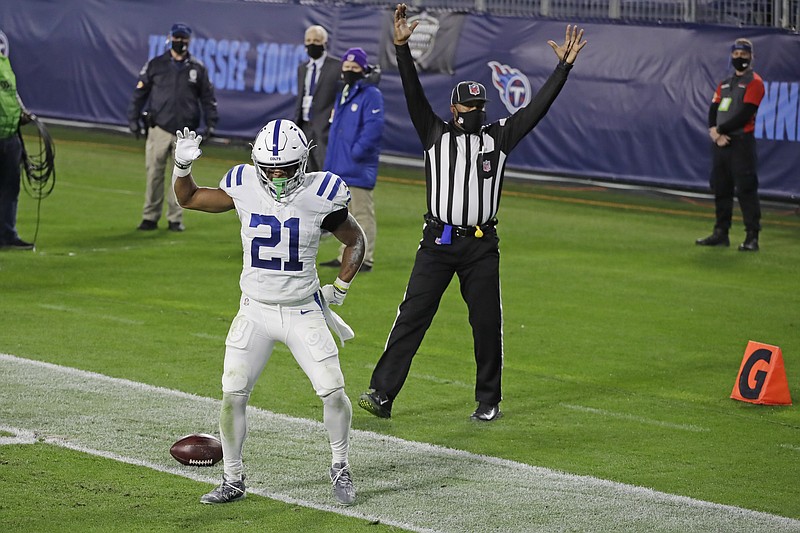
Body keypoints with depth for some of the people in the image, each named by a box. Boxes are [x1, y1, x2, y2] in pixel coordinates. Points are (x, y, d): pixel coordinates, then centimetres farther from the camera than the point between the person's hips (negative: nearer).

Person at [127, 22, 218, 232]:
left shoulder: (197, 68, 8)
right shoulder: (155, 64, 5)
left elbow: (207, 97, 12)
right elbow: (140, 93, 7)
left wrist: (211, 123, 2)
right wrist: (133, 119, 0)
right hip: (159, 128, -1)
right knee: (154, 174, -2)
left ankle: (175, 219, 8)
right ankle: (150, 217, 4)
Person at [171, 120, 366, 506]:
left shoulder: (319, 196, -12)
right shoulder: (244, 188, -7)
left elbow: (355, 242, 5)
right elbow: (188, 199, 7)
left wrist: (339, 290, 1)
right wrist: (182, 166, -10)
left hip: (303, 312, -1)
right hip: (255, 311, 1)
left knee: (333, 391, -7)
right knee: (232, 394, -4)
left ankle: (340, 470, 16)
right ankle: (233, 481, 11)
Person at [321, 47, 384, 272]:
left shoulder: (371, 95, -8)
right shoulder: (342, 95, 18)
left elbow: (374, 127, -19)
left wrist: (357, 152, -22)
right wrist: (330, 164, 18)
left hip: (358, 169, -9)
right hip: (339, 169, 9)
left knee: (362, 213, -7)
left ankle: (365, 259, -5)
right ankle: (346, 256, 22)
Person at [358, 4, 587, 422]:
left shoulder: (498, 137, 10)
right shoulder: (436, 135, 7)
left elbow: (538, 107, 6)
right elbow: (414, 94, -4)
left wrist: (565, 65, -1)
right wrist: (402, 47, -16)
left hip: (482, 246, 2)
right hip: (438, 242, -1)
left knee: (487, 325, 5)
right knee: (411, 317, -7)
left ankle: (489, 400, 18)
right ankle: (382, 394, -10)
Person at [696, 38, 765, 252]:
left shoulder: (754, 82, -3)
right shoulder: (724, 84, 19)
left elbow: (745, 114, -14)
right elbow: (713, 112, 11)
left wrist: (720, 129, -12)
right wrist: (715, 132, -9)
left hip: (741, 142, -7)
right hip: (721, 144, 7)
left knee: (746, 188, -10)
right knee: (720, 188, 10)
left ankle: (752, 236, -10)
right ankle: (721, 233, 17)